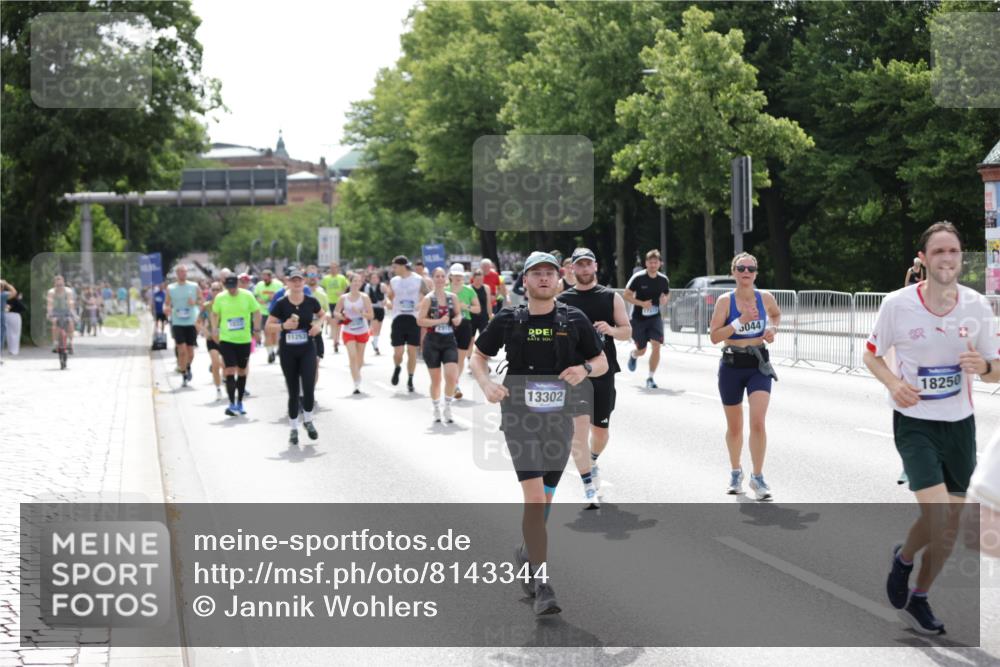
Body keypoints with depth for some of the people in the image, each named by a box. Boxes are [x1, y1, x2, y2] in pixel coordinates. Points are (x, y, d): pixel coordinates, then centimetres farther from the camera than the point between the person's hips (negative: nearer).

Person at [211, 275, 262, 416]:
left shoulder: (247, 296, -5)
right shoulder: (220, 298, -3)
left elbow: (256, 312, 5)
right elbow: (215, 314, 12)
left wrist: (256, 330, 0)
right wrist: (214, 330, 4)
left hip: (244, 339, 1)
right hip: (226, 339, -1)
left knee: (242, 371, 11)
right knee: (230, 371, -9)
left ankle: (239, 403, 24)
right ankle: (232, 404, -5)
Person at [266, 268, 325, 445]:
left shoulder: (311, 301, -3)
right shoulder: (281, 304, -8)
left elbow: (322, 314, 16)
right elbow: (268, 325, -3)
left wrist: (318, 324, -4)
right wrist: (284, 325, -21)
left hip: (307, 349, 0)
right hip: (287, 351, 0)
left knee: (309, 387, -14)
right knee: (293, 391, 5)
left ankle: (308, 420, 13)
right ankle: (293, 428, 20)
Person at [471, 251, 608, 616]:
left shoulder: (574, 320, 4)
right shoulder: (507, 321, 1)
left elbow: (602, 362, 11)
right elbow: (478, 356, 12)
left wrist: (585, 369, -12)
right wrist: (486, 383, -8)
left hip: (559, 418, 3)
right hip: (519, 416, -3)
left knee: (544, 499, 14)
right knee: (535, 496, -16)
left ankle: (526, 554, 42)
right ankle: (542, 585, -14)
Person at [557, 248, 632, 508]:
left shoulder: (611, 298, 5)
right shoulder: (561, 300, 3)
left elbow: (627, 331, 6)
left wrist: (611, 330, -14)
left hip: (604, 371, 2)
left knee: (600, 429, 12)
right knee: (580, 426, -15)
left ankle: (592, 462, 45)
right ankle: (589, 488, -12)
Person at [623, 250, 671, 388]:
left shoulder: (663, 280, -1)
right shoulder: (638, 278, -12)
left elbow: (667, 294, 17)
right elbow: (626, 295, -7)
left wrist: (665, 300, -8)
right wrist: (642, 303, -21)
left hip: (655, 317, 2)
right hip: (638, 318, -2)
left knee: (656, 345, -17)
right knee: (641, 350, 8)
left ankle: (650, 378, -5)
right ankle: (633, 355, 48)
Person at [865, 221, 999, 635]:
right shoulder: (897, 304, -12)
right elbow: (871, 355, 2)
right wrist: (893, 383, -19)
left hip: (960, 424, 4)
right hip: (914, 422, -4)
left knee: (950, 526, 10)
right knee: (936, 513, -18)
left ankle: (918, 598, 32)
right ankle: (903, 558, 16)